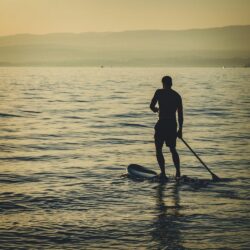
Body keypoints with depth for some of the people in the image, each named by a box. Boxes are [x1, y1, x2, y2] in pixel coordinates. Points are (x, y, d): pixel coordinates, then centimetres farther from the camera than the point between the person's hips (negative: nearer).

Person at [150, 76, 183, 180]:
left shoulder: (159, 92, -4)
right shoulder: (177, 96, 8)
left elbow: (151, 106, -8)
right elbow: (180, 114, 9)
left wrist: (155, 109, 17)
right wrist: (180, 129, 14)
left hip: (162, 124, -5)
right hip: (173, 124, 5)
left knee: (158, 150, 5)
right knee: (173, 149, 19)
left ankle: (163, 173, -2)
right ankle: (178, 172, 15)